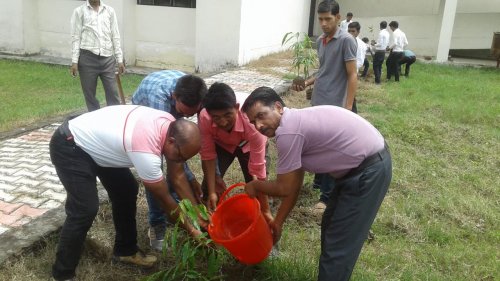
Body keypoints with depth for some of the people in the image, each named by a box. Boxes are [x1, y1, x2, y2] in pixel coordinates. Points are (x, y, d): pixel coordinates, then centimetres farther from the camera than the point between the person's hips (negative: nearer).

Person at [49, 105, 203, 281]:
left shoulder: (172, 126, -13)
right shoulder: (146, 151, -37)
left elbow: (177, 175, -1)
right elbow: (164, 199, -23)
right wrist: (191, 230, -11)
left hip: (96, 142, 9)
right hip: (70, 146, -9)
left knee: (127, 190, 8)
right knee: (85, 210, -17)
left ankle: (125, 250, 24)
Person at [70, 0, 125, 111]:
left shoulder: (110, 11, 9)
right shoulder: (79, 11, 3)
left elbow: (115, 37, 9)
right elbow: (76, 38, 0)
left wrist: (120, 59, 5)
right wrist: (74, 61, -6)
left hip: (107, 58, 2)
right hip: (88, 58, -1)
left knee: (113, 93, 1)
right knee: (90, 94, 6)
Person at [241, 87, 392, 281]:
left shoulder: (287, 132, -22)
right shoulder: (295, 122, 8)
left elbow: (284, 188, -13)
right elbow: (294, 184, 14)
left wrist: (254, 185, 5)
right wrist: (278, 221, 19)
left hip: (369, 170, -10)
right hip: (362, 163, 10)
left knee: (338, 244, -1)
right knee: (331, 226, 22)